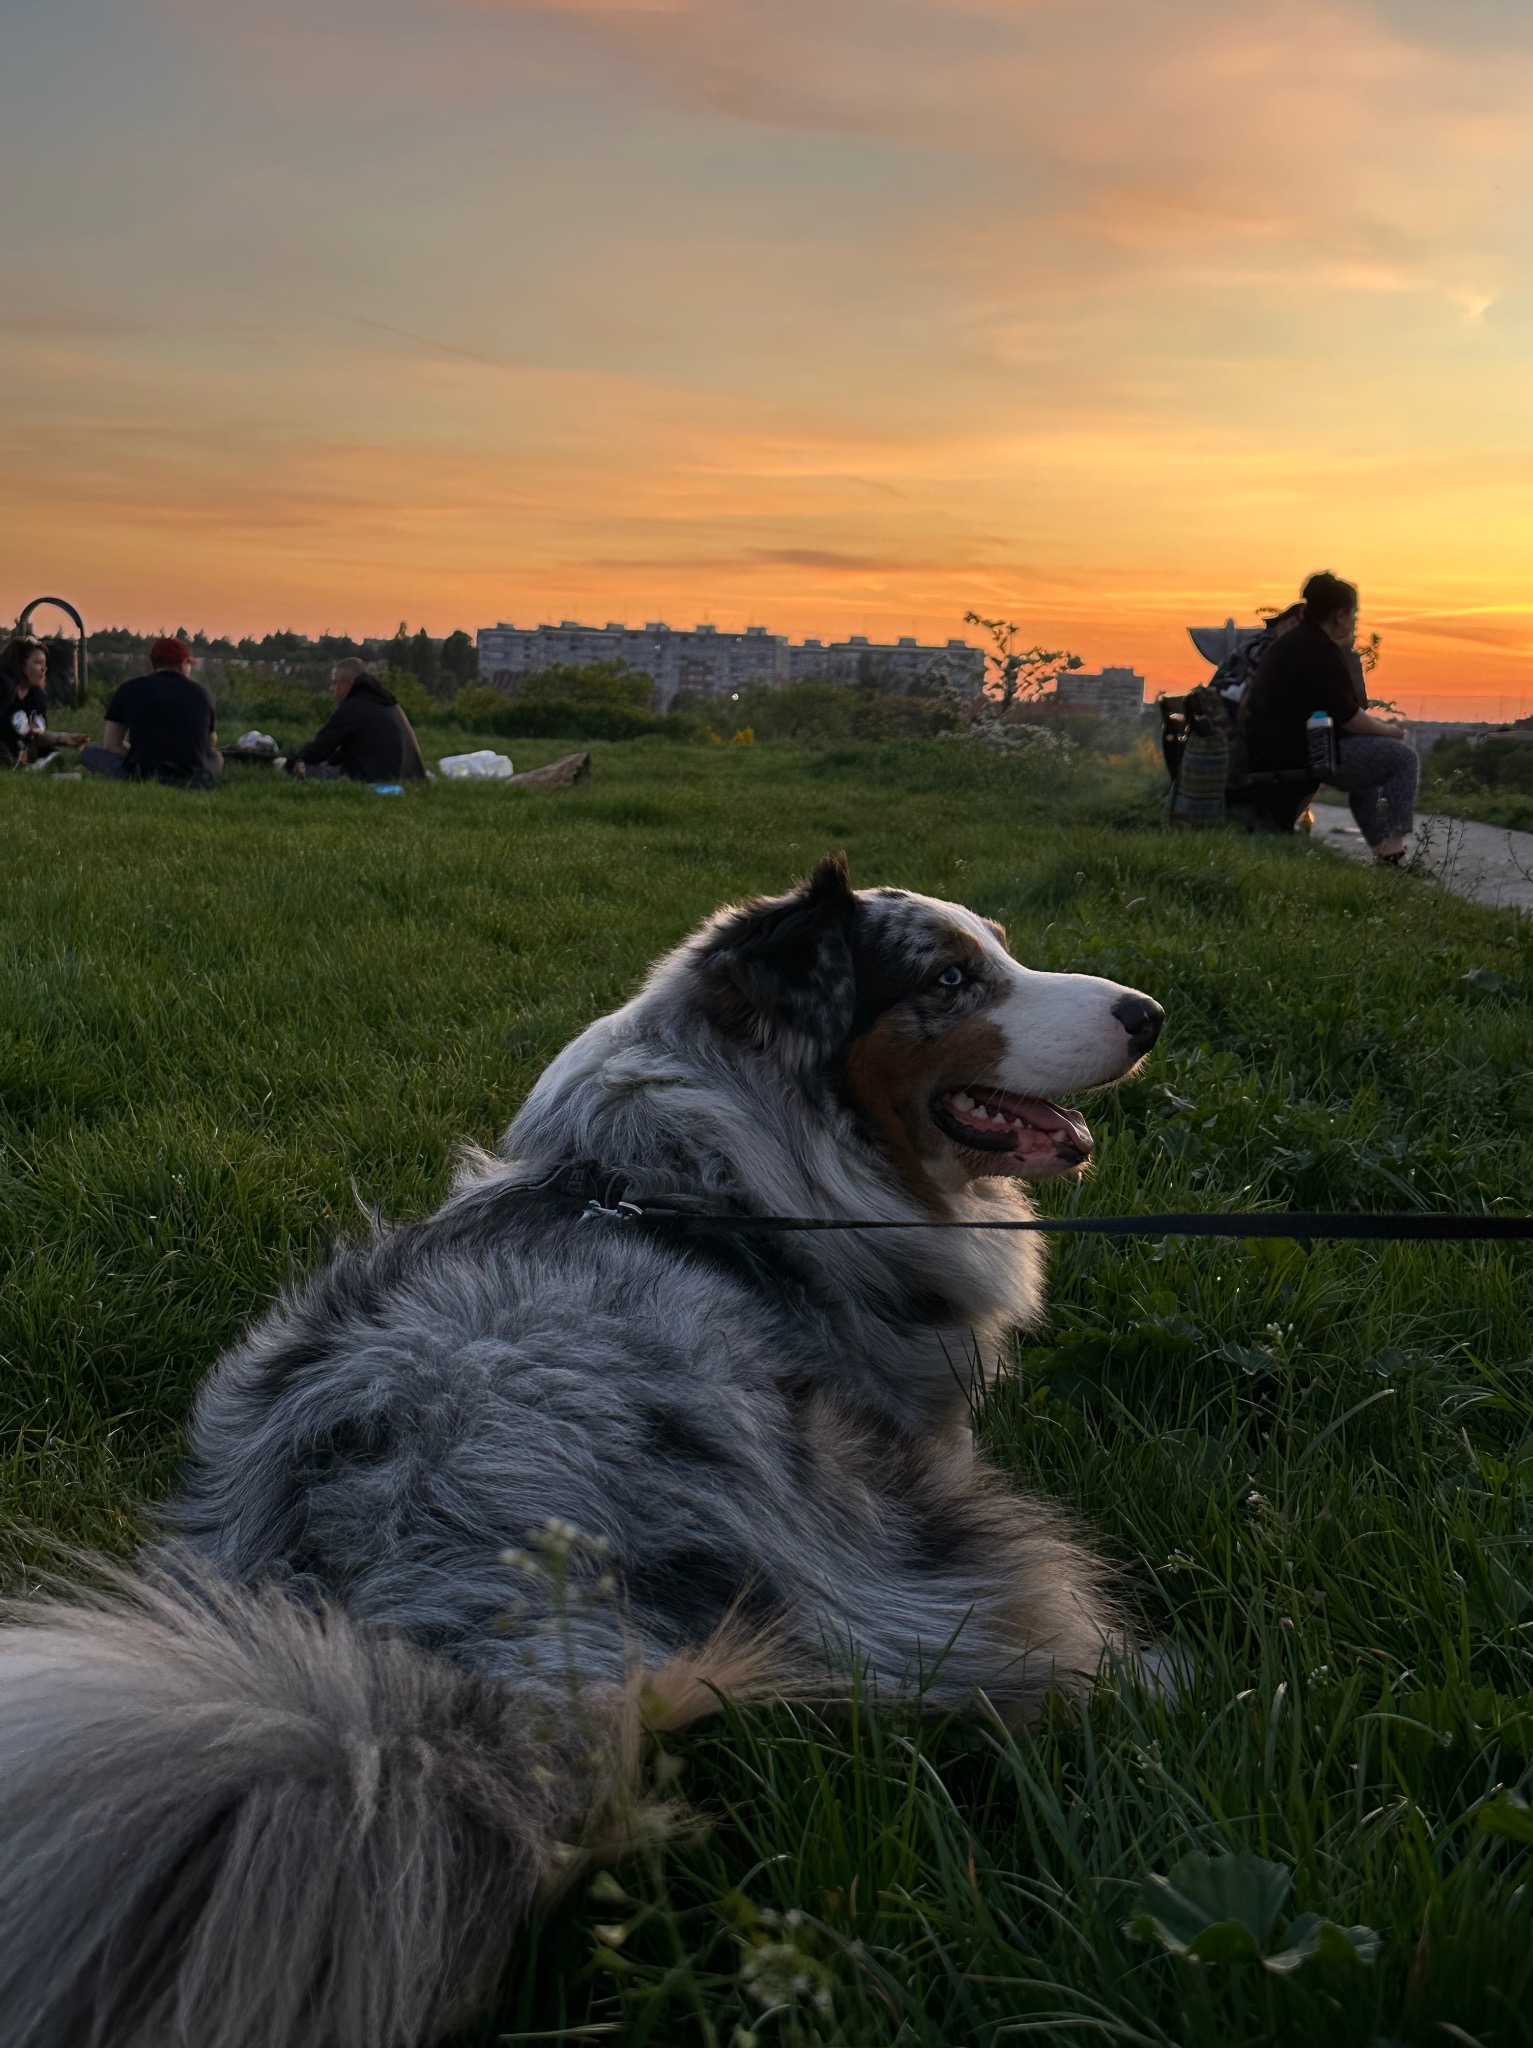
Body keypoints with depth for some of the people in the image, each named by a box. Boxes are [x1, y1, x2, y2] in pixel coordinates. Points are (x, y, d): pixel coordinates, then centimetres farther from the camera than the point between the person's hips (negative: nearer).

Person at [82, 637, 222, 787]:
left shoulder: (130, 689, 8)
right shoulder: (201, 692, 10)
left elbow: (111, 745, 13)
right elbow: (211, 745, 26)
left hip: (141, 777, -3)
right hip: (193, 783, 3)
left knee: (90, 754, 21)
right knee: (216, 757, 34)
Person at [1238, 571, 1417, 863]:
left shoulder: (1289, 642, 16)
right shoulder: (1321, 651, -15)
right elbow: (1349, 719, -15)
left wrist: (1344, 650, 20)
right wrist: (1388, 730, 2)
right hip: (1298, 754, -11)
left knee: (1367, 758, 31)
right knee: (1403, 757, -3)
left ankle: (1381, 848, 30)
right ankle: (1392, 851, -7)